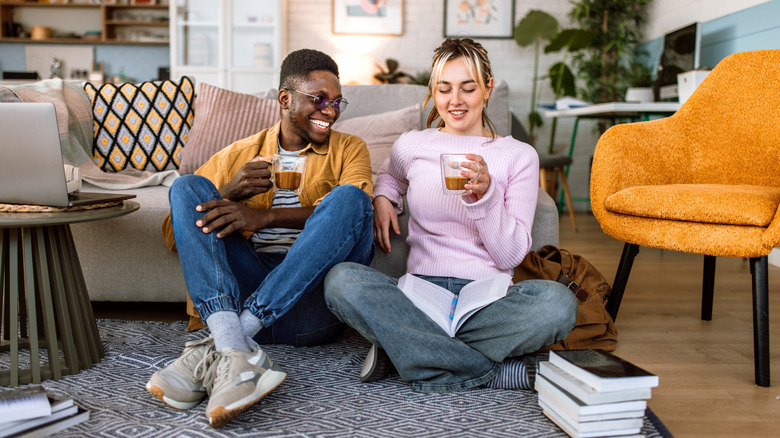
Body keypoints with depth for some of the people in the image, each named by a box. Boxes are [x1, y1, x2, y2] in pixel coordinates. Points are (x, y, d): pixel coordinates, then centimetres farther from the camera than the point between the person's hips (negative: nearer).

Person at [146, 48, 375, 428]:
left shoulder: (348, 149, 17)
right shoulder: (238, 155, 20)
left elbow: (354, 207, -7)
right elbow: (173, 235, 12)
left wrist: (264, 217, -20)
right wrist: (228, 193, -7)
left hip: (313, 300, -1)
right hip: (242, 288, 2)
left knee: (348, 197, -24)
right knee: (186, 187, -12)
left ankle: (214, 352, -32)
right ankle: (236, 352, -36)